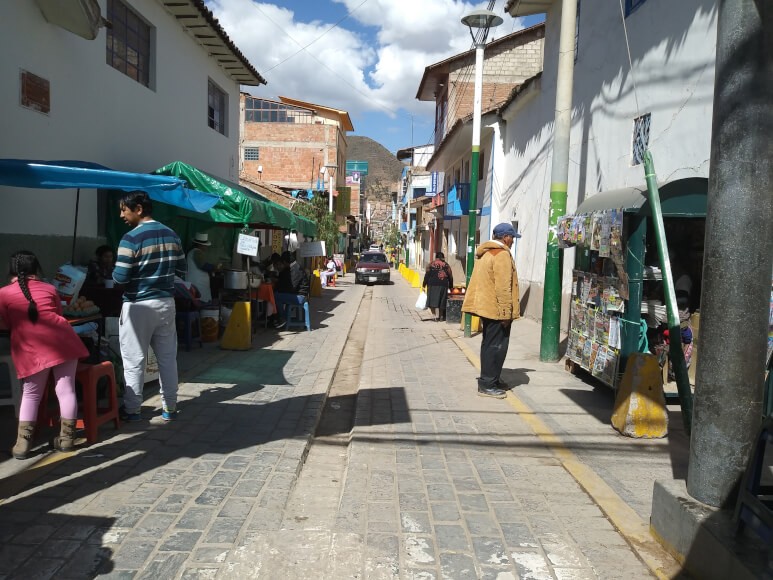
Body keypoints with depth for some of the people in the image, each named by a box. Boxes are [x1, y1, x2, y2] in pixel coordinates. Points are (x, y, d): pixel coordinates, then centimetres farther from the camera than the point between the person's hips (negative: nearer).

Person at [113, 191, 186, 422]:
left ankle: (131, 409, 15)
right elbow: (181, 271, 11)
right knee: (168, 357, 11)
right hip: (166, 303, 6)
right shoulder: (172, 235, 6)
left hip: (138, 306, -6)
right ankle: (170, 407, 18)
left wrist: (114, 273, 6)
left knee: (134, 360, 6)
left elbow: (121, 277, -15)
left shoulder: (131, 238, -14)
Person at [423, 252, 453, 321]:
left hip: (433, 285, -2)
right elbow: (450, 277, 8)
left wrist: (424, 284, 3)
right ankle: (441, 316, 14)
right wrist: (451, 286, 17)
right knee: (441, 302, 9)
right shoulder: (446, 265, 7)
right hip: (443, 285, 2)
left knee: (433, 301, 1)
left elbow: (427, 274, -2)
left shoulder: (431, 264, 2)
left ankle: (435, 315, -9)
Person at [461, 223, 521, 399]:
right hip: (497, 309, -10)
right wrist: (506, 312, -19)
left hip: (485, 306, 10)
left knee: (489, 344, 18)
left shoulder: (485, 253, 16)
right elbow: (503, 287, -21)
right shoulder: (502, 255, -15)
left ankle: (491, 379, 28)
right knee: (496, 346, -4)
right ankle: (487, 384, 0)